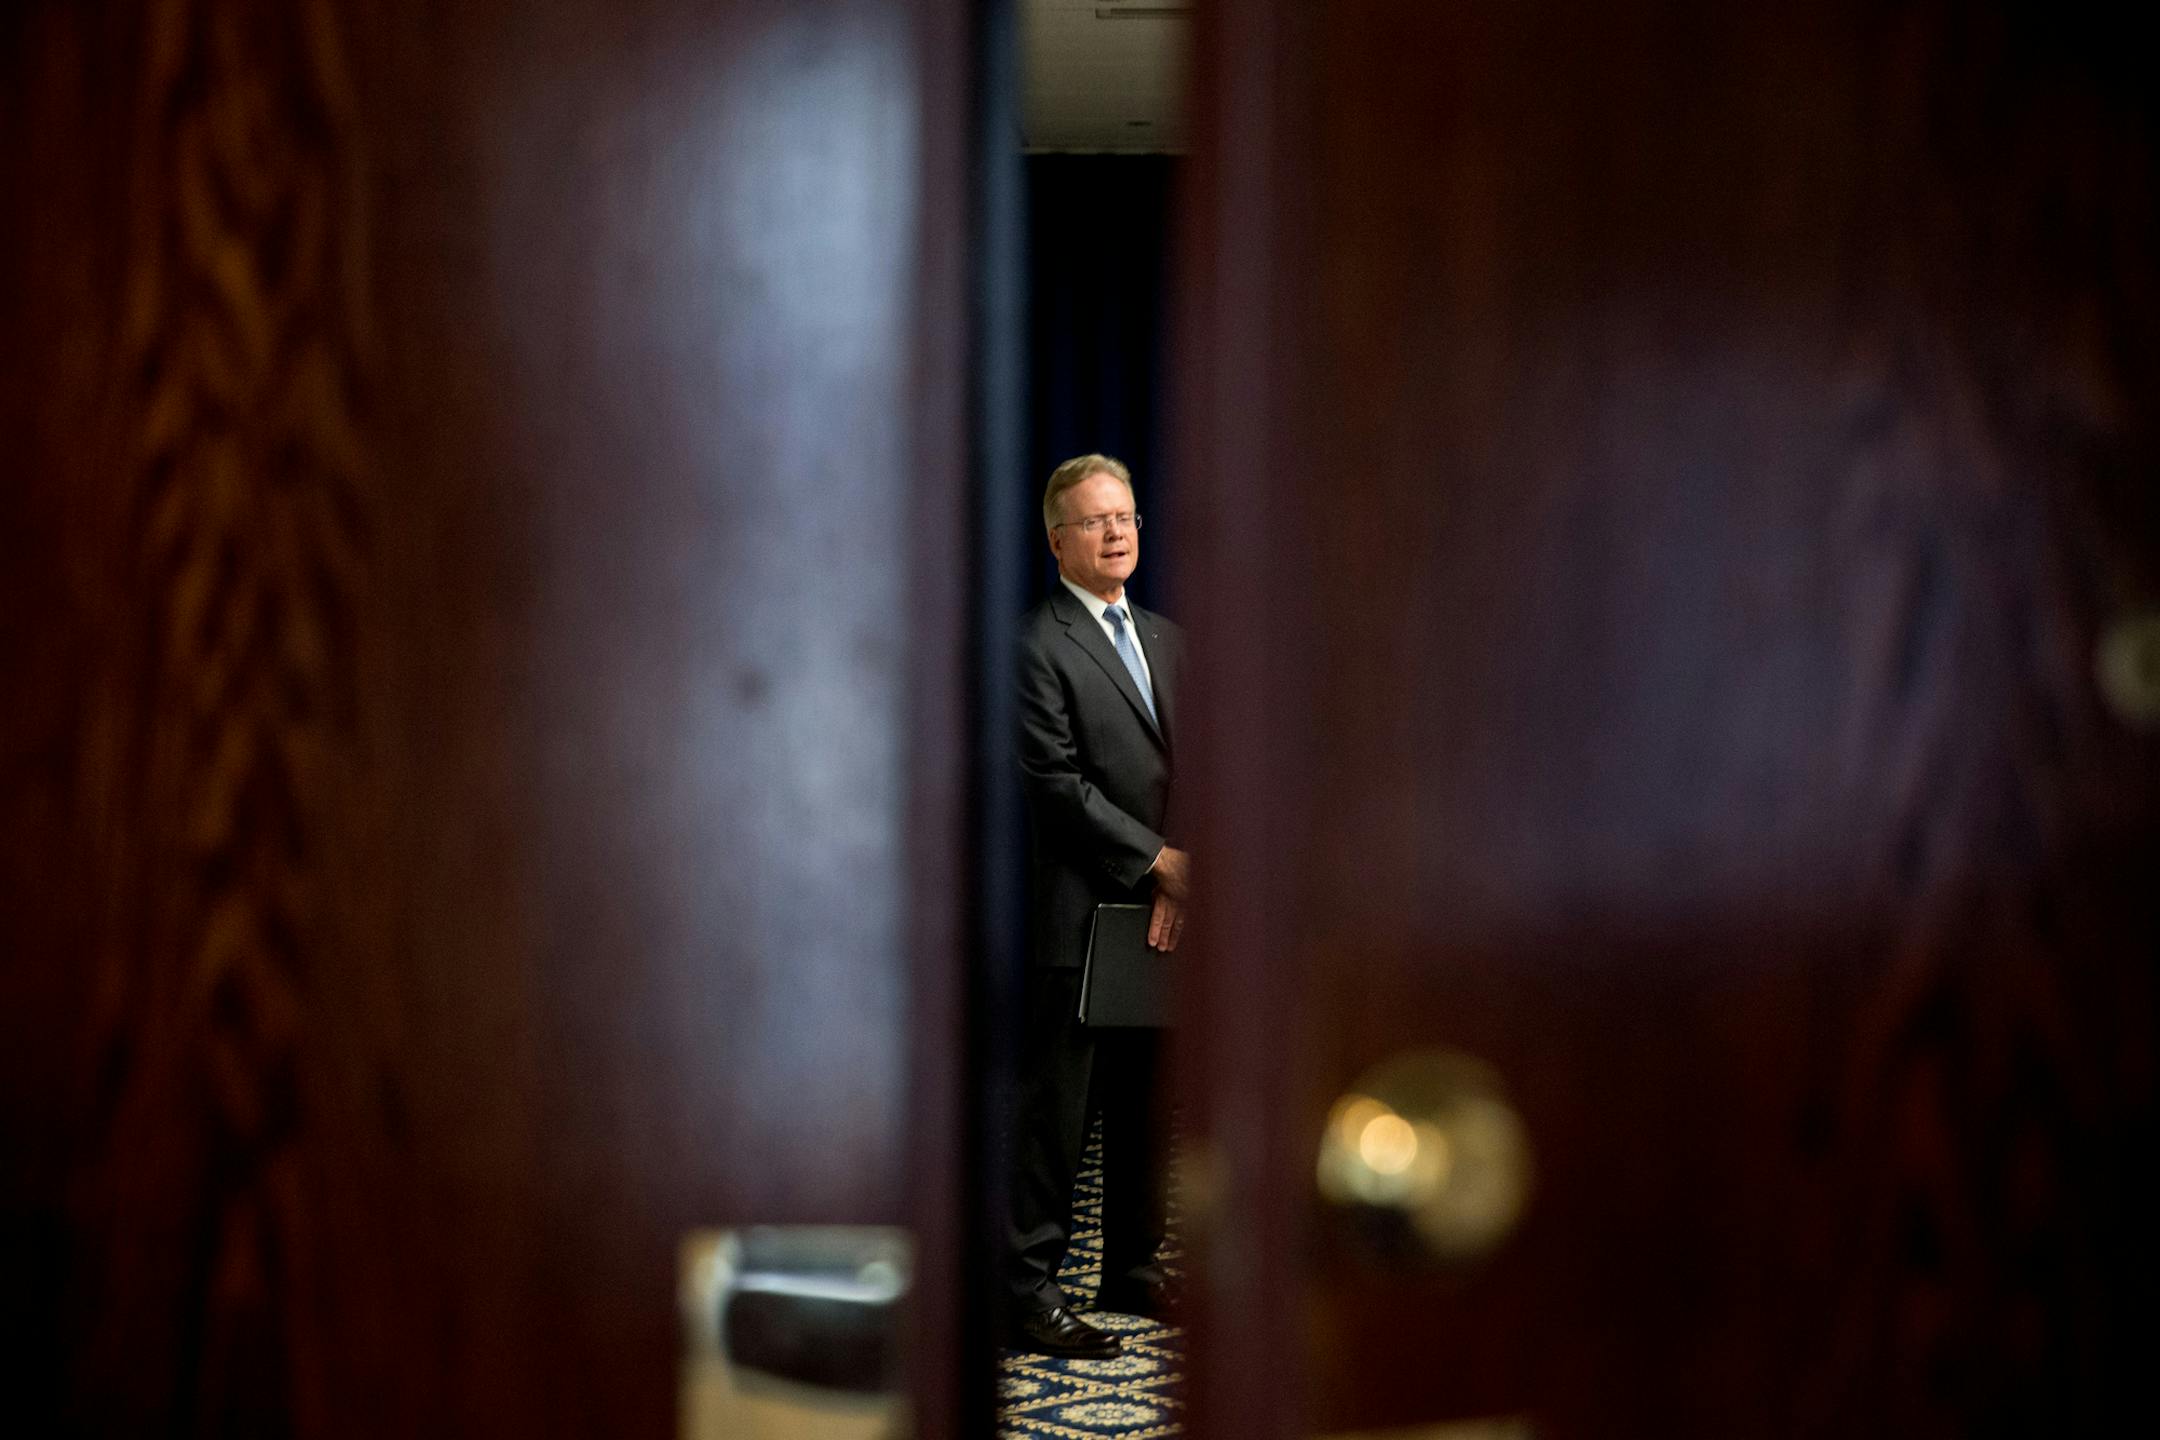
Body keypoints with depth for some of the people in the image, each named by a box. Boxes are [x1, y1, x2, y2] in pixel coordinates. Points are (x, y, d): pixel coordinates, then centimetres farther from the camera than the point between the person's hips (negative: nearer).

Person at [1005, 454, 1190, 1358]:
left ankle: (1131, 1269, 25)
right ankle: (1028, 1290, 3)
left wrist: (1174, 886, -3)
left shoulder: (1166, 640, 17)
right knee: (1057, 1108, -3)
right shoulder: (1038, 644, -7)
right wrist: (1162, 861, -13)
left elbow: (1189, 770, 12)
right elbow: (1058, 783, -13)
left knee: (1144, 1104, 14)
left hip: (1160, 910, 7)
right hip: (1078, 912, -7)